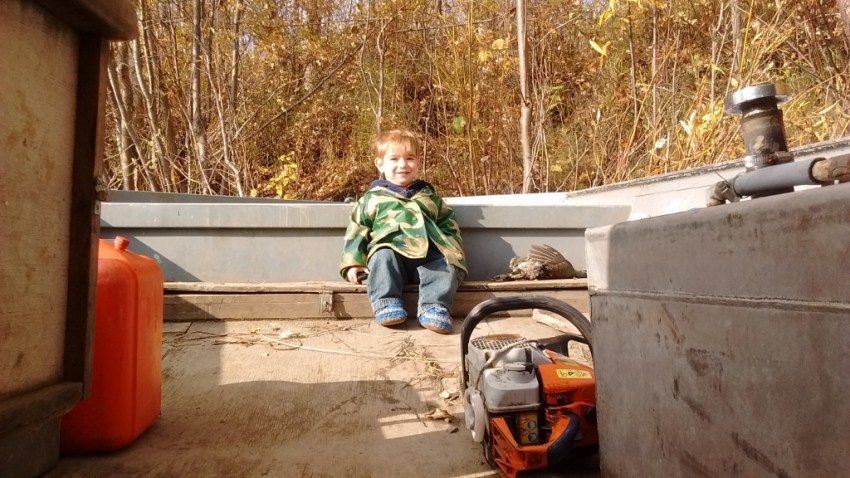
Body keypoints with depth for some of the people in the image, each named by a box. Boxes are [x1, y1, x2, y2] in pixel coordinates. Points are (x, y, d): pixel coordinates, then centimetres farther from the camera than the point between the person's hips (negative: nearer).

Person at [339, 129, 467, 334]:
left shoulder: (429, 197, 24)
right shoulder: (371, 198, 17)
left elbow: (449, 228, 23)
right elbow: (357, 232, 14)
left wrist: (455, 256, 7)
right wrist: (353, 263, 2)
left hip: (427, 257, 2)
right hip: (390, 253, -1)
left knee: (447, 266, -26)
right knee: (382, 257, -34)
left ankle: (435, 306, -34)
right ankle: (386, 303, -36)